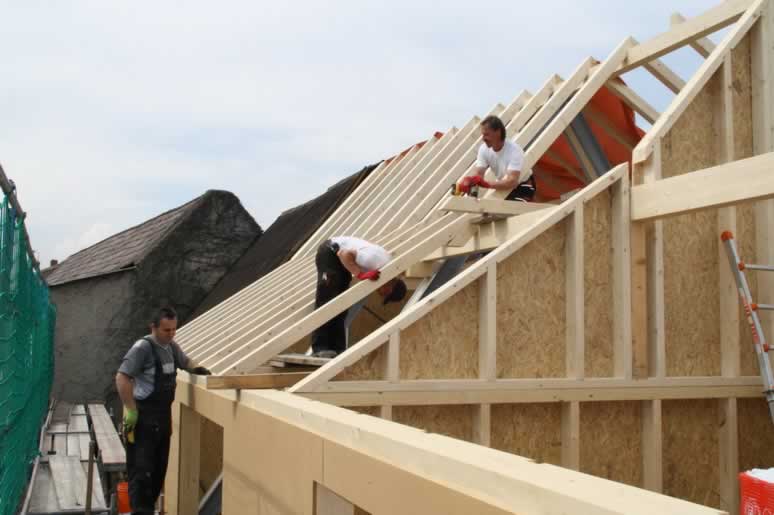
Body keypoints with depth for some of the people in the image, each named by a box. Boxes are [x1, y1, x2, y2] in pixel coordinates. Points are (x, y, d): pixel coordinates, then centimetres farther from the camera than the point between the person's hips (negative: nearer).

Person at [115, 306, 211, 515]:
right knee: (141, 468, -7)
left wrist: (197, 368, 5)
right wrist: (131, 410, -22)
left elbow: (185, 361, 28)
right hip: (143, 416, -8)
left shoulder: (172, 346, 9)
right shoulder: (143, 347, -16)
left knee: (159, 467, 15)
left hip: (164, 414, 9)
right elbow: (121, 377, -20)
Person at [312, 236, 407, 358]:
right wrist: (360, 274, -36)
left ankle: (337, 348, 9)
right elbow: (344, 253, -30)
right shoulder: (375, 262, -35)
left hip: (339, 254, 9)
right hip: (329, 253, -9)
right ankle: (320, 348, -16)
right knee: (327, 299, -15)